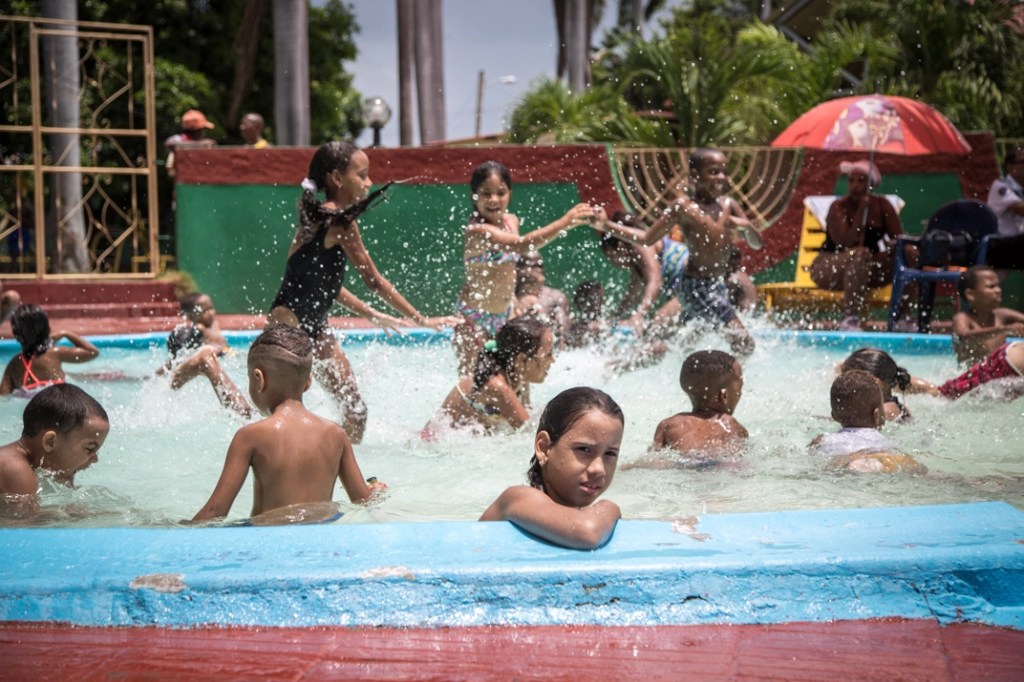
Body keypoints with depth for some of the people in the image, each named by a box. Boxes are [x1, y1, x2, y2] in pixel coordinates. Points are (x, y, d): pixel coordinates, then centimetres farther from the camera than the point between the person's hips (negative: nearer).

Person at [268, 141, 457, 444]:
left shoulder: (322, 217, 13)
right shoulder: (341, 220, -15)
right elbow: (374, 280, -12)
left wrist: (372, 315, 24)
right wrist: (421, 319, -5)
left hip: (315, 325, 11)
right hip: (289, 321, -11)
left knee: (355, 409, 10)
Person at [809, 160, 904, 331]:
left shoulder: (881, 205, 1)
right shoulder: (839, 207, -14)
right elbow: (846, 243, -28)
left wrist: (889, 247, -27)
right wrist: (861, 210, -29)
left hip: (864, 269, 5)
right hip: (828, 268, -5)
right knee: (860, 254, -37)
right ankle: (850, 319, -39)